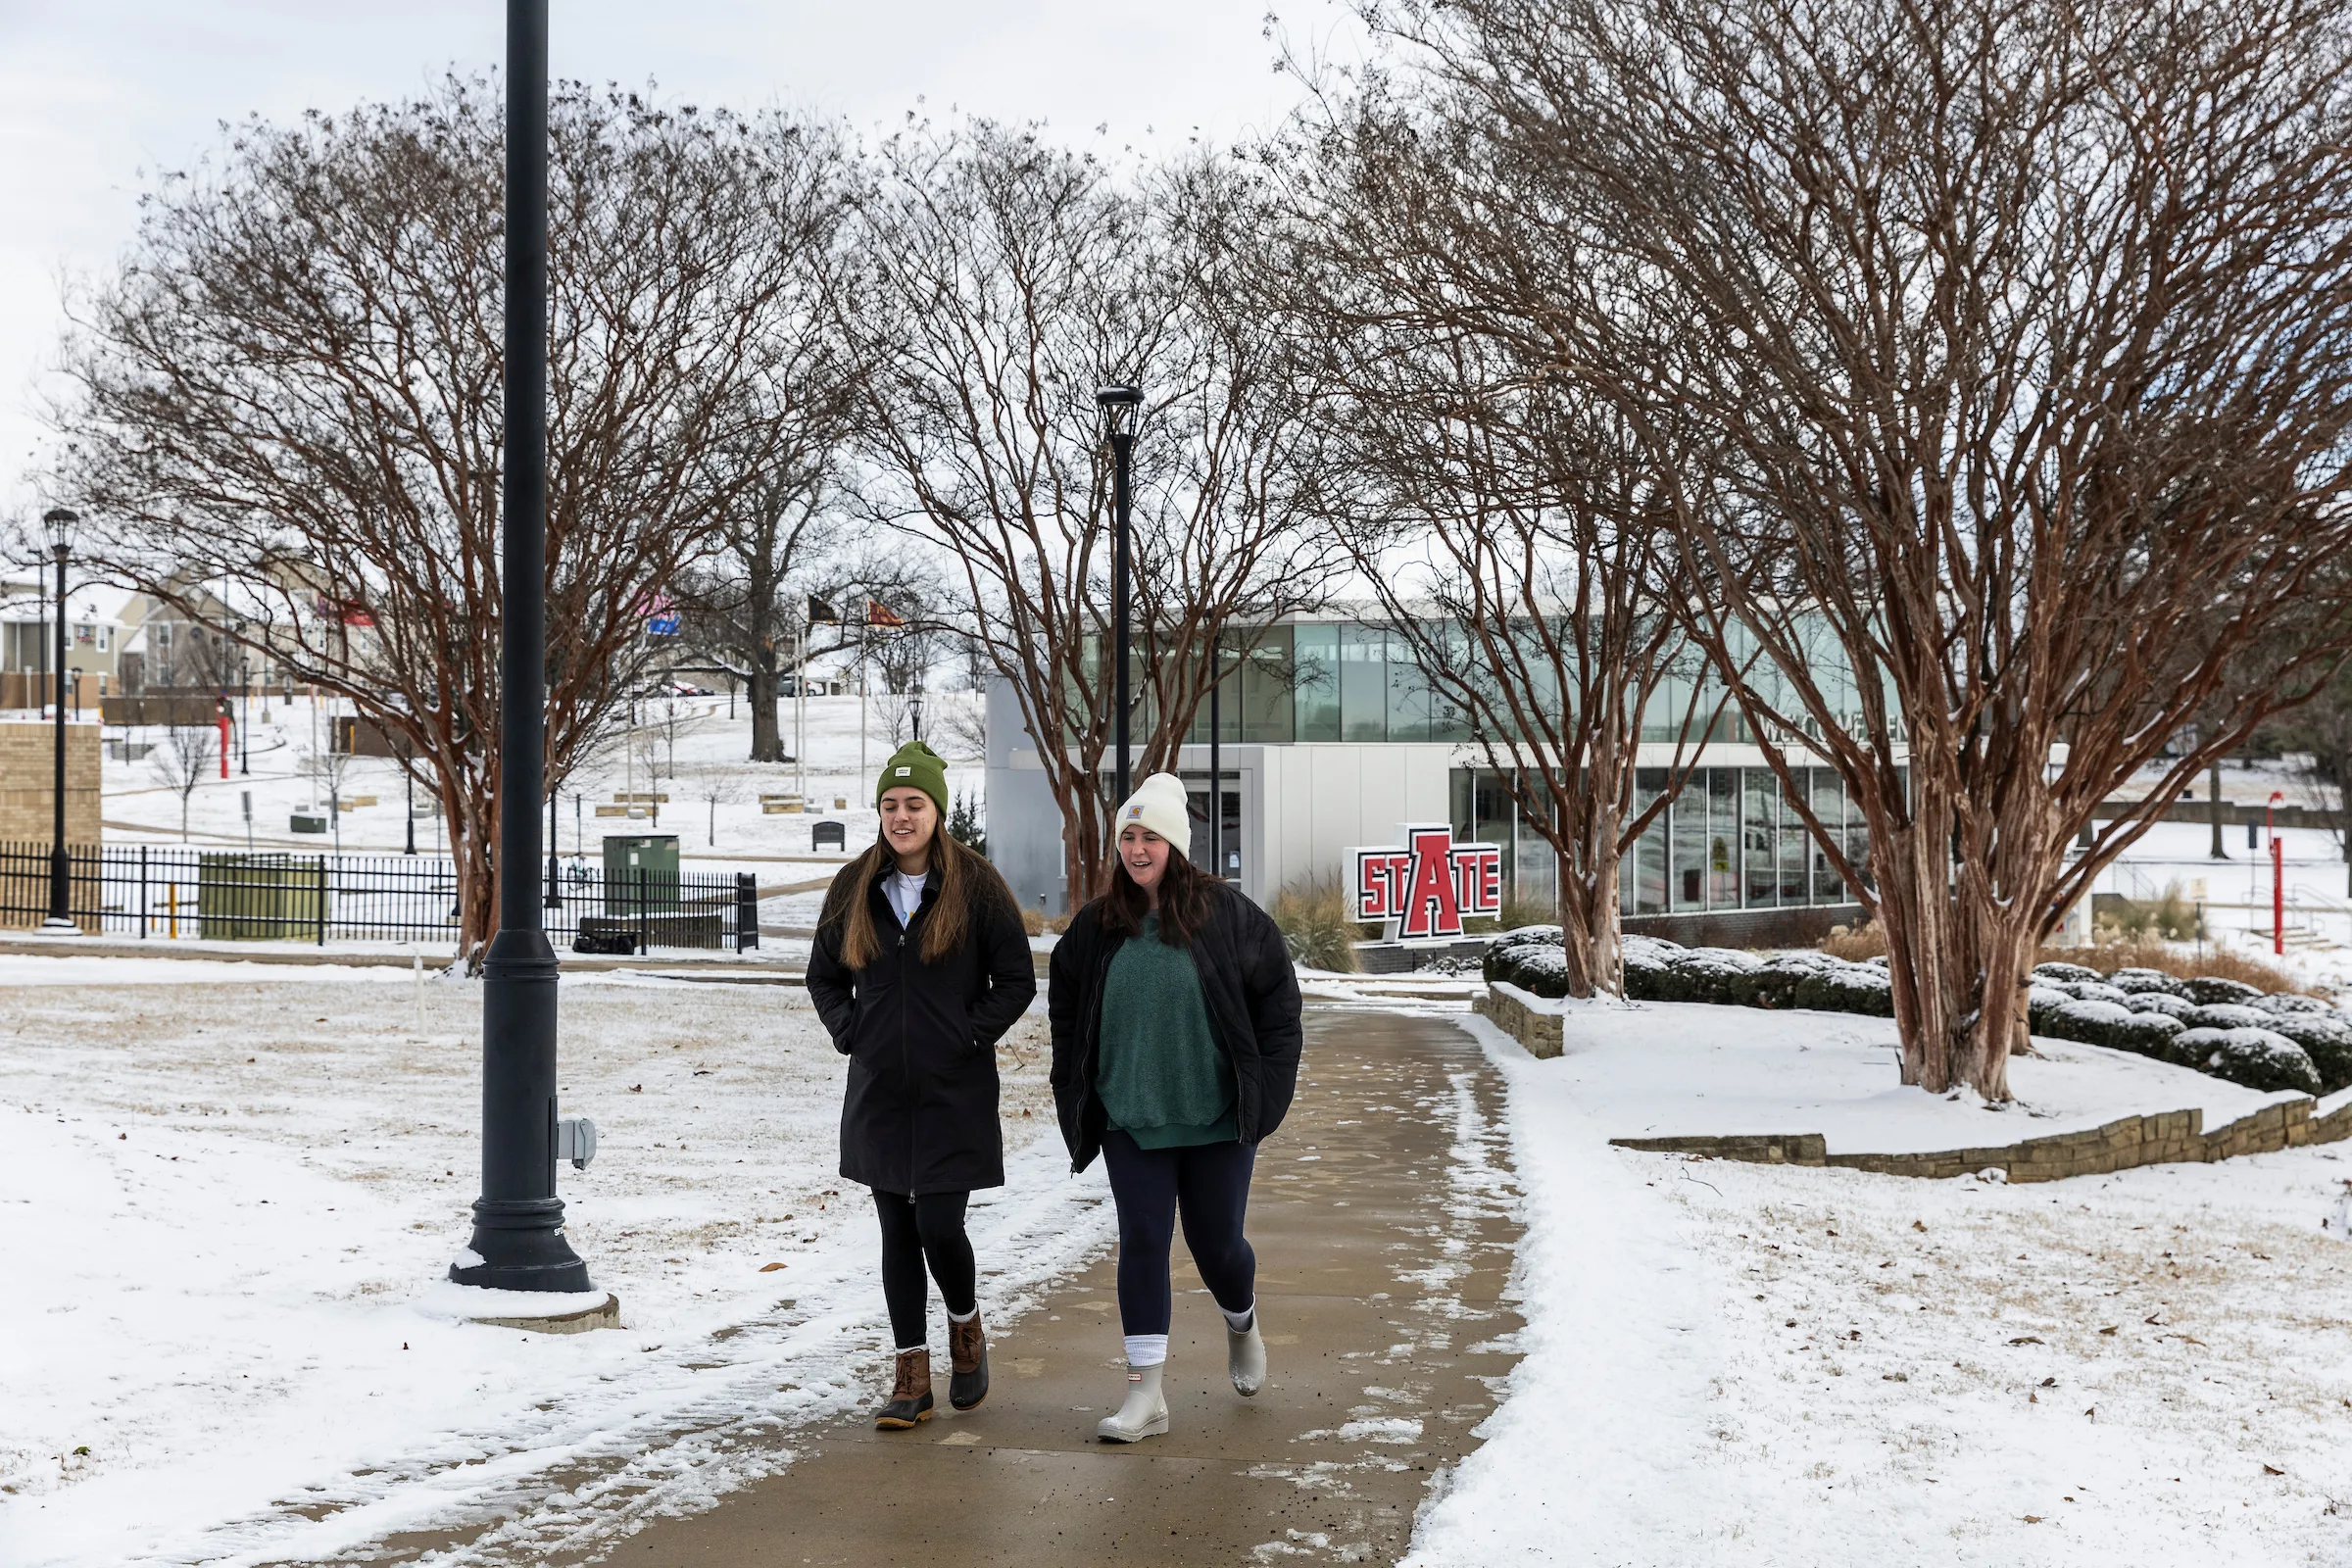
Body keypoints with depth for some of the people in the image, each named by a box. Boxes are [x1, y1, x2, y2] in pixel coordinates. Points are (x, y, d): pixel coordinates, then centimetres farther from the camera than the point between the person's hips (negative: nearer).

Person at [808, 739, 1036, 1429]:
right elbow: (822, 976, 17)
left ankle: (967, 1331, 23)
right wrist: (849, 1032, 2)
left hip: (954, 1094, -4)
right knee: (897, 1233, 7)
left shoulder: (977, 885, -5)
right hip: (879, 1092, 4)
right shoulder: (854, 887, 6)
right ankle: (913, 1377, 16)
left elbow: (1017, 980, -2)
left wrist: (968, 1035, -10)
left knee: (939, 1225, -8)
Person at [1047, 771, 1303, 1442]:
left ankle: (1243, 1326, 40)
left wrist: (1266, 1089, -3)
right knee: (1142, 1242, -1)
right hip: (1130, 1119, 2)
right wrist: (1076, 1087, 10)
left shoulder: (1225, 912, -5)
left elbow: (1278, 999, 1)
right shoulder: (1099, 925, 3)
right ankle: (1145, 1393, 4)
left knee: (1216, 1241, 6)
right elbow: (1065, 1003, 17)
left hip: (1218, 1116, -2)